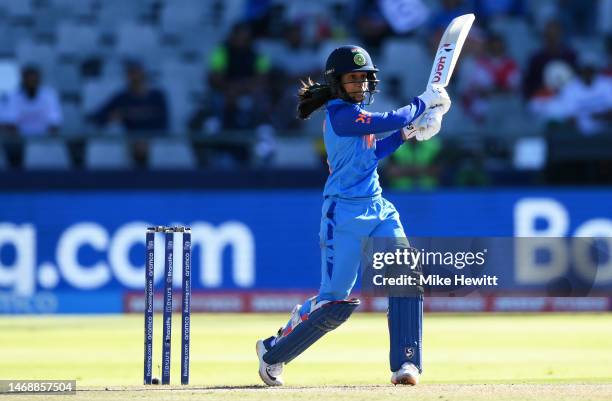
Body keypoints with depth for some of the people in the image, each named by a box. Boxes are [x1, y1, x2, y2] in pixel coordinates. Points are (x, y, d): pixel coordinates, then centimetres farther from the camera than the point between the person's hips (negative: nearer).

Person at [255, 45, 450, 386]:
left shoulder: (353, 112, 14)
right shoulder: (341, 114, -15)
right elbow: (392, 119, -19)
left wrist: (405, 133, 13)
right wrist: (424, 103, -4)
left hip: (377, 209, 9)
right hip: (345, 215, -9)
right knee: (334, 301, -6)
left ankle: (405, 364, -11)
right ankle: (272, 353, 14)